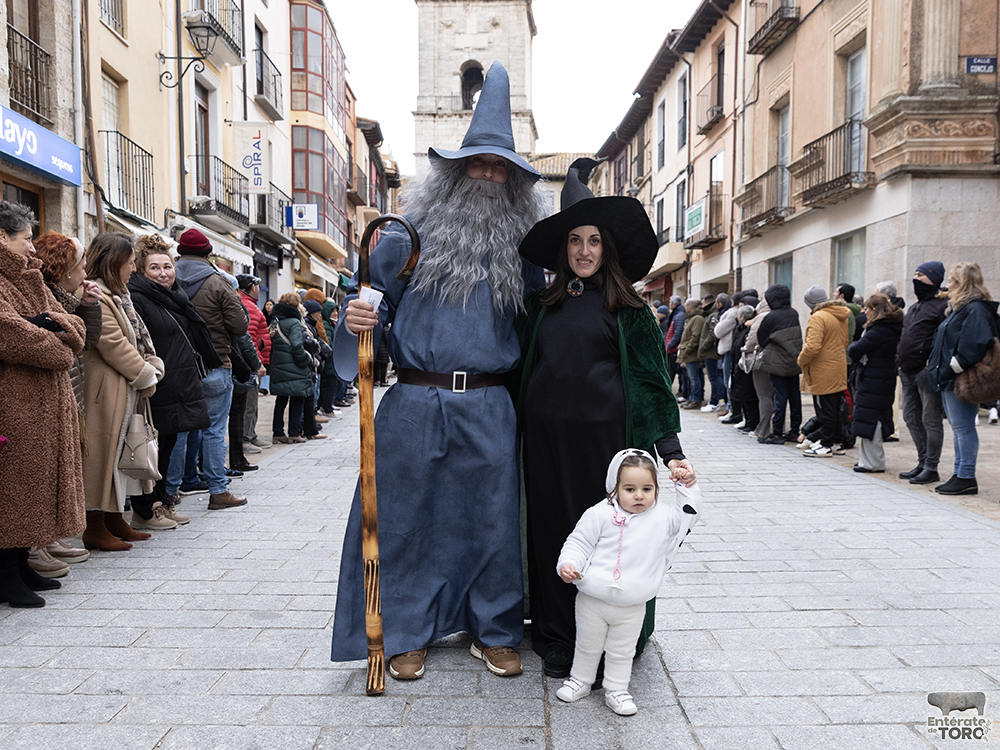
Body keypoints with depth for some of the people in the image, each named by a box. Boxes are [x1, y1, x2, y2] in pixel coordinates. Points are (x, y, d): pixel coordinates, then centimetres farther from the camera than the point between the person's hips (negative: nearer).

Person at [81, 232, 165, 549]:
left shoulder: (118, 295, 18)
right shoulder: (97, 297, -15)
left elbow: (138, 338, 17)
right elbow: (113, 345, -19)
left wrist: (153, 368, 1)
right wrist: (146, 376, -10)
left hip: (127, 390, 10)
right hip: (107, 391, -10)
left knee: (120, 450, 14)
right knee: (103, 452, -4)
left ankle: (114, 520, 24)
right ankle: (95, 528, 5)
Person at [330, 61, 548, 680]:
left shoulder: (522, 244, 9)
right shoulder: (412, 233, 4)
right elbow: (374, 298, 5)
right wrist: (360, 316, -14)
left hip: (489, 408, 2)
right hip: (416, 402, -1)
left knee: (493, 520, 9)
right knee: (406, 517, 7)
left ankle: (494, 633, 28)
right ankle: (407, 634, 26)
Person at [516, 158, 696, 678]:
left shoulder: (627, 309, 2)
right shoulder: (541, 306, 11)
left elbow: (652, 382, -1)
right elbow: (520, 370, 19)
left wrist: (671, 451, -8)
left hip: (604, 438, -3)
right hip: (546, 440, 3)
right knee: (553, 532, 7)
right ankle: (557, 643, 22)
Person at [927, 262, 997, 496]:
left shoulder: (976, 309, -14)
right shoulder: (959, 308, 19)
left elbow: (973, 345, -24)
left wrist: (953, 369, -22)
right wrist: (937, 366, 16)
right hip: (949, 380, 11)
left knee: (963, 428, -6)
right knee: (958, 428, 13)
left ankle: (967, 478, -1)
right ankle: (960, 474, 19)